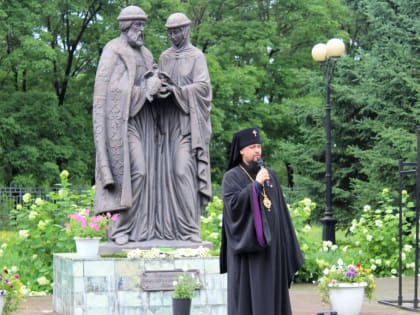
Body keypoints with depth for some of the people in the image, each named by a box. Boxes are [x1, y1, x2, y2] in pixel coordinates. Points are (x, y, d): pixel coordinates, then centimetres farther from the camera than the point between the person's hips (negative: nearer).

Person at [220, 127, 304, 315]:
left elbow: (280, 210, 13)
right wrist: (256, 184, -18)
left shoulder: (270, 175, 13)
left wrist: (286, 243, 9)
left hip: (270, 245, 5)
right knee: (248, 296, -5)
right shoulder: (232, 177, -2)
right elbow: (233, 203, -18)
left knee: (271, 294, 5)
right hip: (246, 246, -5)